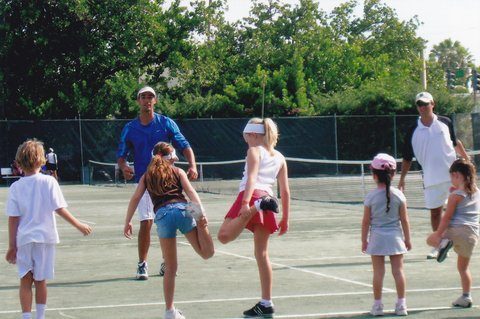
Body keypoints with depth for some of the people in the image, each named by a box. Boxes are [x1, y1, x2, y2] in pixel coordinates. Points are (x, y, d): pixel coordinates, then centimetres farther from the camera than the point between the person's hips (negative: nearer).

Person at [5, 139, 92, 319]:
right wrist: (78, 225, 3)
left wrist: (12, 246, 4)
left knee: (25, 281, 6)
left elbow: (13, 219, -1)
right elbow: (60, 209, -7)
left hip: (23, 239, 1)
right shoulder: (49, 182, -6)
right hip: (44, 237, 0)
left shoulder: (15, 187, -2)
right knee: (40, 281, 10)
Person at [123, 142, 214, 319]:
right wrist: (201, 213, -6)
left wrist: (128, 222, 15)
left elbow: (135, 199, 14)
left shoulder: (147, 176, 25)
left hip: (162, 215, 2)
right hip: (181, 209, -1)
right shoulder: (178, 172, 20)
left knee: (170, 268, 9)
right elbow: (191, 192, 5)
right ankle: (196, 213, -23)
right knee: (207, 253, -4)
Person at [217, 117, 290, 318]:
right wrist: (285, 219, 23)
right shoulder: (280, 157, 23)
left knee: (224, 236, -23)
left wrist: (246, 202, -23)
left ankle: (255, 206, -41)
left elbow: (251, 177, -11)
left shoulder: (254, 151, 7)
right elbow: (285, 191, 20)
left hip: (251, 195, -6)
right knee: (262, 254, 9)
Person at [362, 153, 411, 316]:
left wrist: (364, 240, 8)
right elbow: (404, 220, 0)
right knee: (398, 270, 5)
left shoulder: (370, 197, -7)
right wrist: (407, 239, 10)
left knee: (378, 271, 2)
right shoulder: (399, 195, -4)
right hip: (395, 236, 1)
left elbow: (366, 222, -3)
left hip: (377, 238, -1)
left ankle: (377, 305, 6)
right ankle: (401, 304, 7)